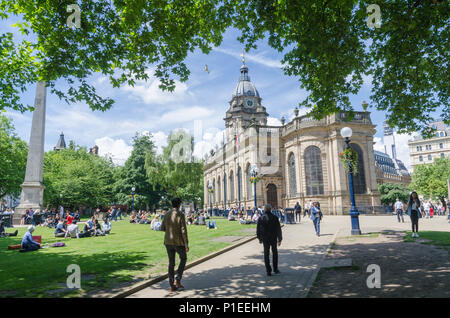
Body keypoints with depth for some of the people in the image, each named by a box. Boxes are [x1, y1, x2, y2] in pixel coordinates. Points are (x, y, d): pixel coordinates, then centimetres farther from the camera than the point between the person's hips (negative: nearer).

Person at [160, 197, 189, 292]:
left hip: (168, 241, 5)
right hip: (178, 242, -5)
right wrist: (186, 244, -12)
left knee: (171, 263, 12)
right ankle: (177, 280, 8)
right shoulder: (180, 215, -14)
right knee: (183, 259, 17)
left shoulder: (167, 215, 2)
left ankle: (172, 286, 16)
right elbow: (183, 231, -16)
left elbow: (162, 228, 7)